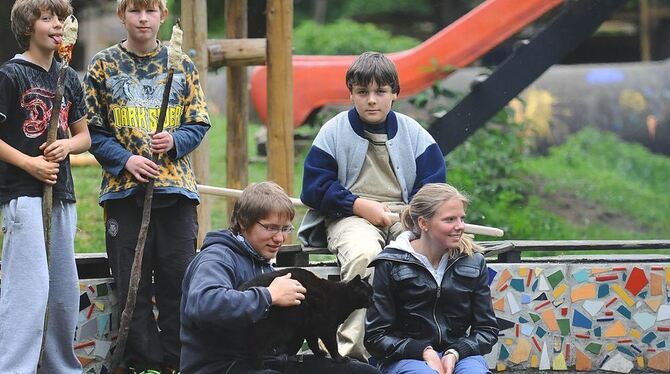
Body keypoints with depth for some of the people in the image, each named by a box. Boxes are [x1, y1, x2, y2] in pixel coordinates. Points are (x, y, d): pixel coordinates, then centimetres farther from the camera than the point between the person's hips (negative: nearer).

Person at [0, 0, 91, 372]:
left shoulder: (68, 78, 13)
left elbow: (83, 135, 20)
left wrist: (67, 145, -2)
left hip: (61, 194, 7)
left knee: (64, 289, 12)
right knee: (30, 285, -16)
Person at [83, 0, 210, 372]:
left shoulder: (181, 65, 8)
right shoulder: (103, 66, 4)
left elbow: (199, 124, 9)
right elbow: (92, 130, 3)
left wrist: (174, 140, -11)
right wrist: (125, 159, -12)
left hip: (176, 188, 1)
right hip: (123, 188, -1)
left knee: (178, 282, 2)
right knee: (132, 286, 1)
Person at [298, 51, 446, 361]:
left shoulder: (414, 134, 11)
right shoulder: (334, 132, 5)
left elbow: (433, 188, 7)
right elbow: (314, 188, 0)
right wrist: (359, 205, -11)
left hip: (403, 214, 2)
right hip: (348, 217, -2)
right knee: (364, 255, -39)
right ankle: (351, 348, -36)